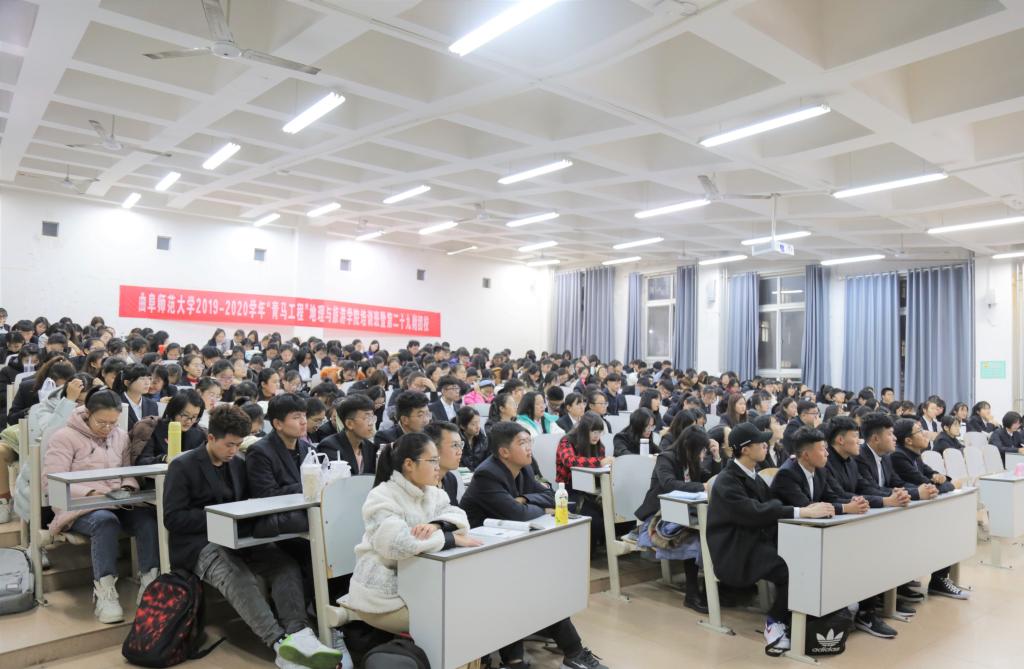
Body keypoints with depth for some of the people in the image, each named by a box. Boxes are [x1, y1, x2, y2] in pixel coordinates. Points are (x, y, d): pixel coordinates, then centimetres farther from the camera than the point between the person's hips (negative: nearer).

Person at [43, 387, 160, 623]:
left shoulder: (121, 436, 15)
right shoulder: (65, 437, -2)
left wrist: (128, 488, -9)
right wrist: (90, 493, -21)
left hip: (118, 505, 4)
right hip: (79, 507, -4)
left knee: (148, 519, -28)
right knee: (106, 521, -39)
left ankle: (150, 584, -24)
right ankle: (104, 593, -33)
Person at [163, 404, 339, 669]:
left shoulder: (238, 464, 16)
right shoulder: (183, 466, -3)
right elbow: (172, 518, -10)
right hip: (201, 543, -6)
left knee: (286, 565, -24)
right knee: (239, 578, -38)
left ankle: (298, 634, -40)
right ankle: (281, 643, -48)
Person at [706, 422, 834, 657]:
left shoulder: (752, 475, 12)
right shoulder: (727, 481, -16)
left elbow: (772, 504, 5)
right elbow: (756, 513, -27)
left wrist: (807, 508, -12)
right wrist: (803, 512, -29)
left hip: (756, 541, 8)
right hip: (735, 551, -8)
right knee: (791, 567, -25)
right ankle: (776, 622, -2)